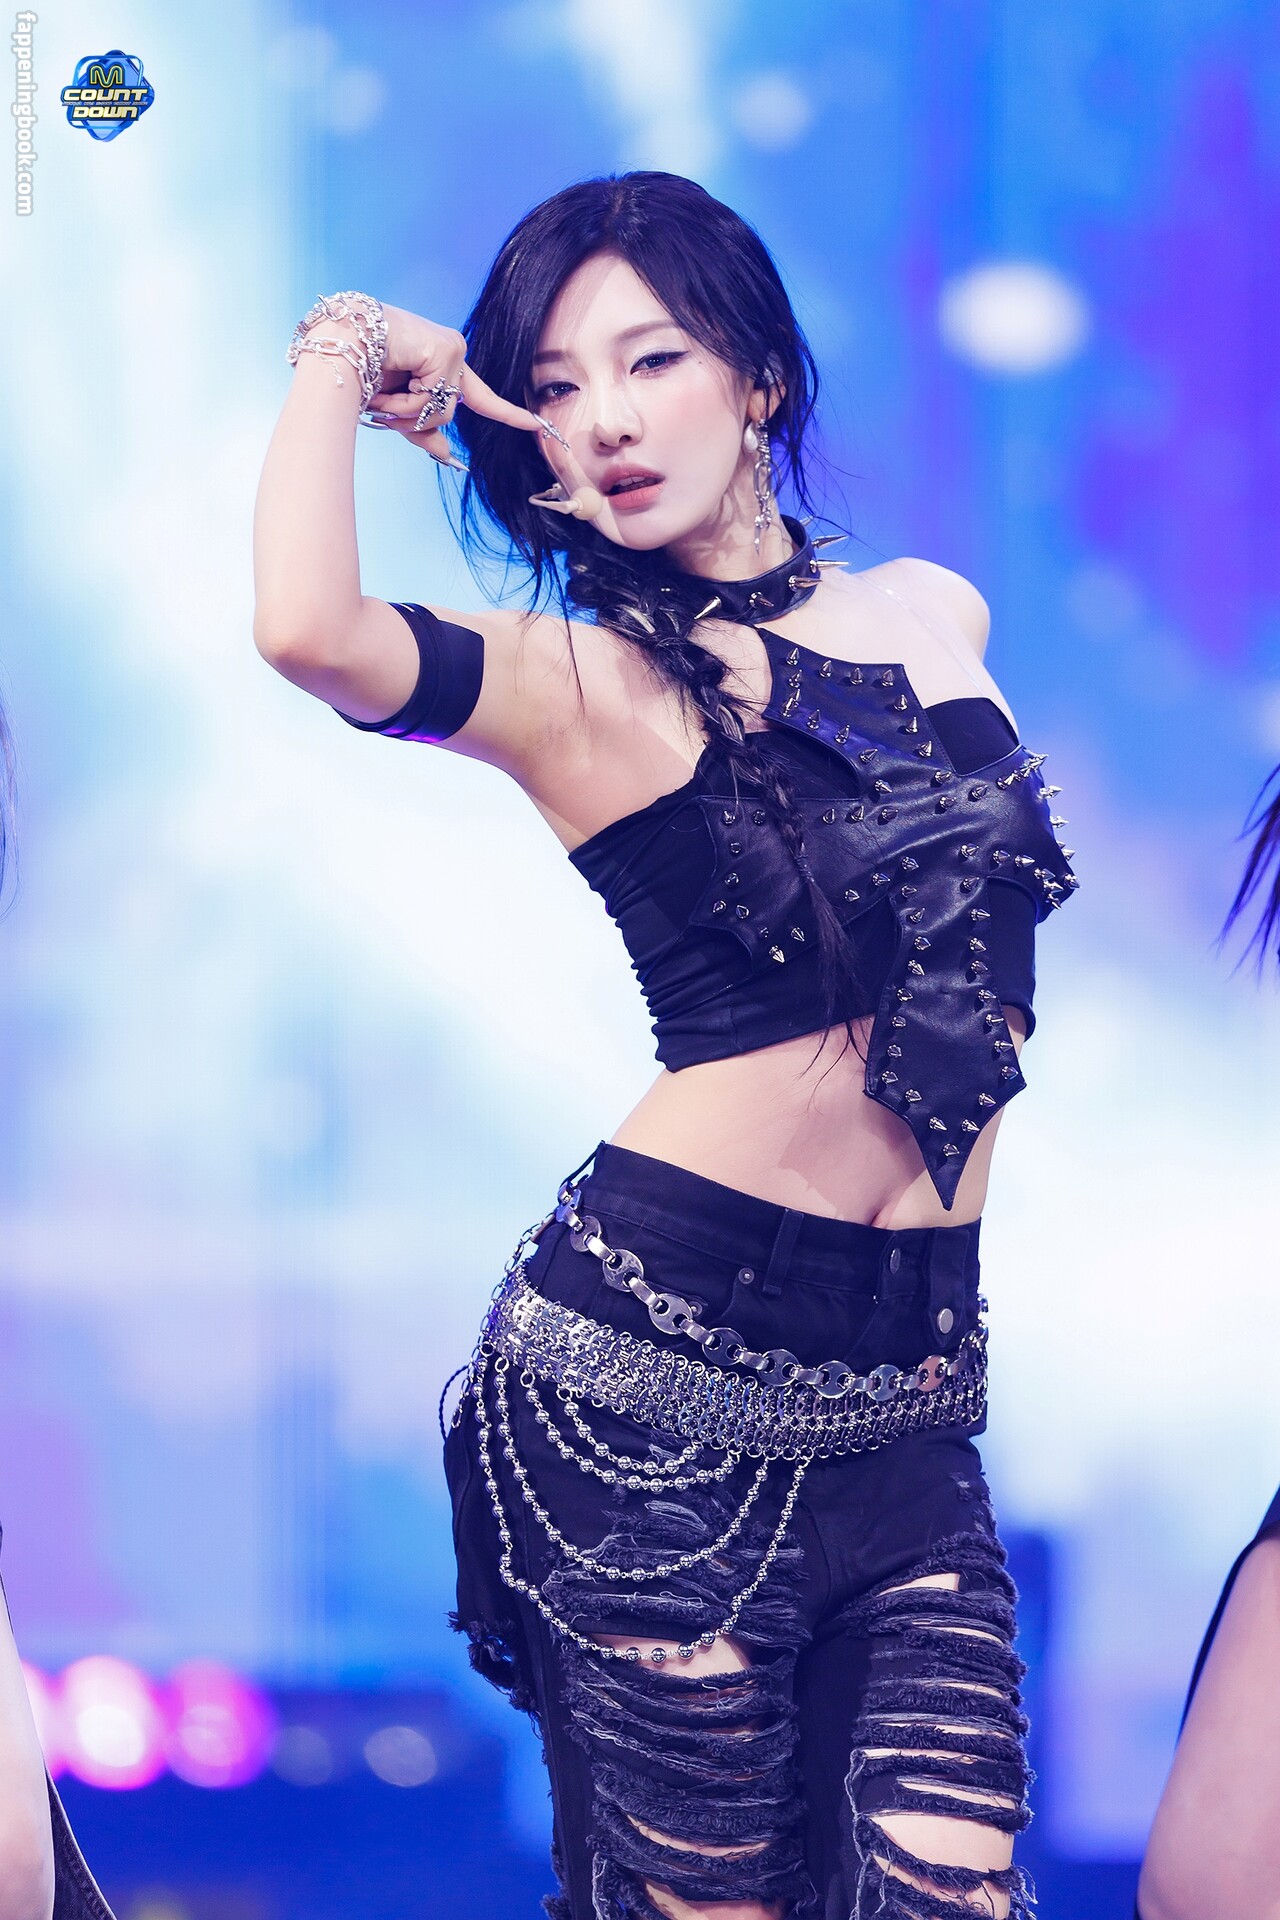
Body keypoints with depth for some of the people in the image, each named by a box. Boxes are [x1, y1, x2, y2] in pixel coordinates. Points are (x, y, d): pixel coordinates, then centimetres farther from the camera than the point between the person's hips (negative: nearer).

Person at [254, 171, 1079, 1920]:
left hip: (910, 1392, 4)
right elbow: (304, 627, -24)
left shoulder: (935, 615, 13)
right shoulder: (577, 680, -3)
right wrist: (344, 358, -8)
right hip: (661, 1366, -4)